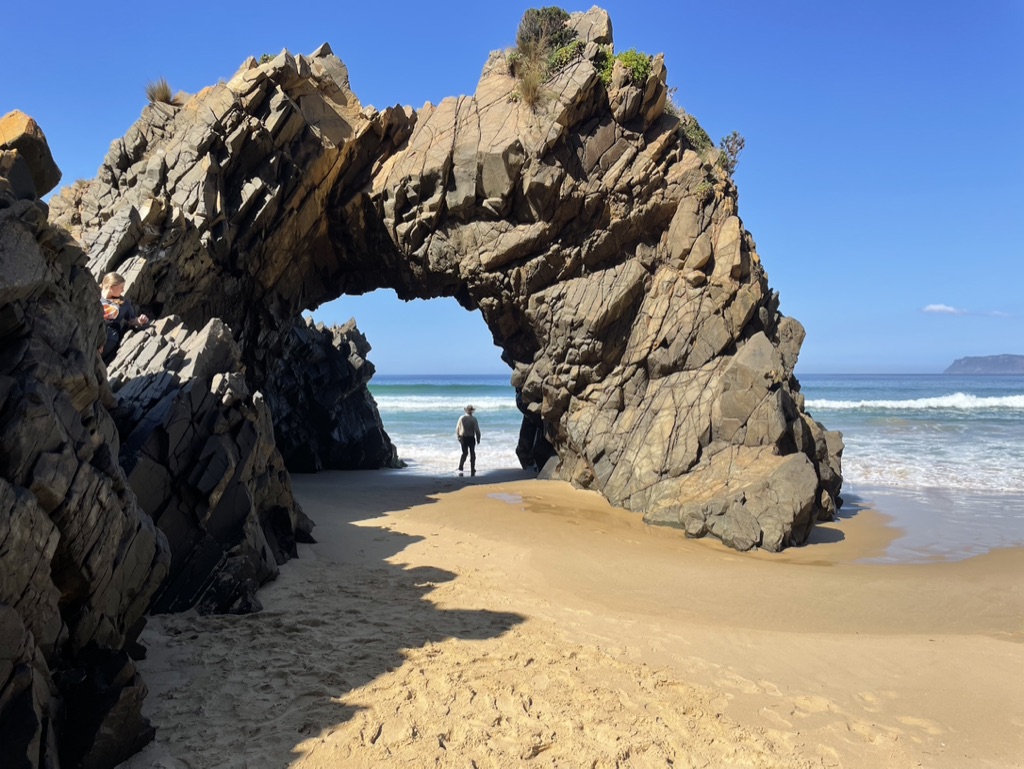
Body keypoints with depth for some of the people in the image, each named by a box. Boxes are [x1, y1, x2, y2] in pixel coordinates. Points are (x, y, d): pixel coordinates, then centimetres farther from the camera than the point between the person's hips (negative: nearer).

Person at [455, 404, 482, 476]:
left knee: (464, 453, 16)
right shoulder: (473, 419, -10)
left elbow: (457, 429, 1)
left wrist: (458, 437, 13)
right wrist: (478, 439, 2)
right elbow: (477, 430, -10)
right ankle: (472, 471, 19)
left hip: (463, 438, 2)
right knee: (472, 454, 14)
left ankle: (460, 469, -1)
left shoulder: (461, 418, -2)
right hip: (471, 438, -2)